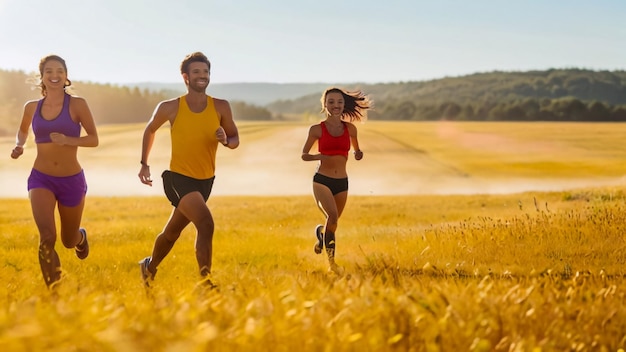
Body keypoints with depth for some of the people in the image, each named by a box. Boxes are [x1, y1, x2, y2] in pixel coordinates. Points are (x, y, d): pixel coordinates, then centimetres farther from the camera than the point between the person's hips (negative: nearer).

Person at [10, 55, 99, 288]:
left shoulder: (77, 104, -7)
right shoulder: (32, 107, 2)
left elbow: (94, 139, -6)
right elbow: (23, 130, 23)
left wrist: (67, 140, -23)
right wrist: (19, 146, 2)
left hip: (72, 180, -1)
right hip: (41, 179, 1)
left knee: (69, 241, 18)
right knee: (47, 237, -22)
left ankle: (81, 237, 56)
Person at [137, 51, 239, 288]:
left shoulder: (220, 107, -5)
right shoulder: (170, 108, -9)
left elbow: (235, 140, 5)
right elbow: (150, 130, 10)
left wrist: (226, 141, -19)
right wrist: (144, 163, 9)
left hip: (205, 180, 4)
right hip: (179, 178, -4)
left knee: (172, 232, 21)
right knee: (206, 224, -26)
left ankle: (149, 268, 47)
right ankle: (206, 283, -20)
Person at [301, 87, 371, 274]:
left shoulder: (350, 128, 4)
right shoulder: (317, 129, -3)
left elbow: (356, 150, 19)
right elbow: (304, 155, 3)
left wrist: (358, 154, -5)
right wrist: (319, 156, -17)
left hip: (342, 182, 4)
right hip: (322, 180, -4)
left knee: (333, 222, 13)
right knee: (332, 216, -24)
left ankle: (320, 232, 51)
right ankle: (331, 261, -11)